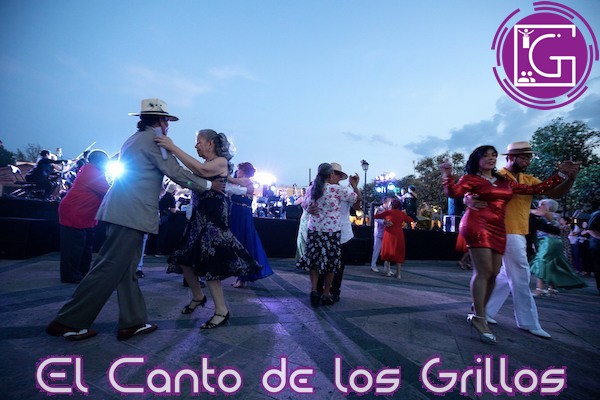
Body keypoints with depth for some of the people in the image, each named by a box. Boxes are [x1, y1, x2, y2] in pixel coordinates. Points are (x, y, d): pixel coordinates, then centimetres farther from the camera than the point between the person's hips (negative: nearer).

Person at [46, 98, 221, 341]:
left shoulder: (134, 139, 22)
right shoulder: (153, 139, -6)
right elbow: (176, 172, -9)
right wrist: (208, 185, -1)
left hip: (122, 211, 10)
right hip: (132, 213, -10)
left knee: (126, 268, 10)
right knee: (111, 268, -4)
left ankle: (133, 322, 17)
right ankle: (68, 322, 4)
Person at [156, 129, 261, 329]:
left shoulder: (221, 162, -8)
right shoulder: (204, 164, 17)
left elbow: (202, 171, -26)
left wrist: (173, 148, -26)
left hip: (213, 218, -9)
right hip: (199, 217, 9)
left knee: (208, 264, -9)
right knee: (184, 259, 12)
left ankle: (221, 311, 3)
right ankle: (197, 297, 33)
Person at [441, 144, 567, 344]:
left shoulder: (505, 182, 19)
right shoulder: (471, 179, 2)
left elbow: (533, 189, 22)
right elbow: (454, 192, -14)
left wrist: (560, 176, 23)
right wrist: (448, 176, -29)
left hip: (498, 230, 7)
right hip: (477, 226, -7)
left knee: (493, 274, 4)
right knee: (483, 272, -13)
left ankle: (477, 313, 18)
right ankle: (479, 319, -6)